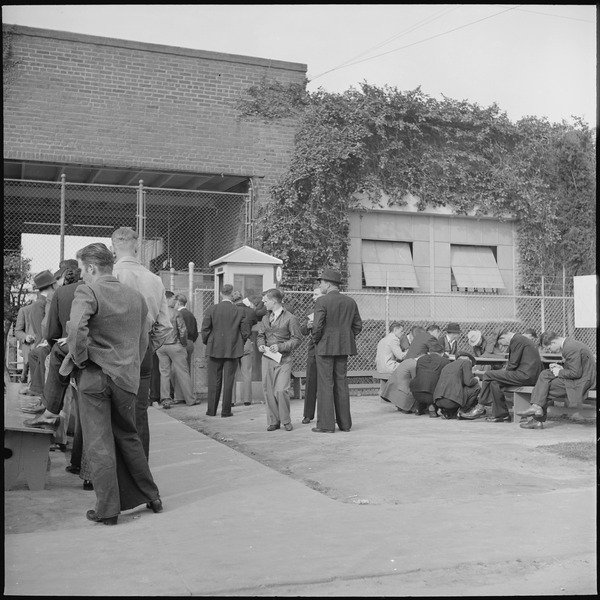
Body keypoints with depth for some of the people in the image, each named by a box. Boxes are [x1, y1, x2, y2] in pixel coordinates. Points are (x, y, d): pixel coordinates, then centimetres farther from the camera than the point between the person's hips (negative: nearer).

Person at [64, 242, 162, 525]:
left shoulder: (87, 291, -10)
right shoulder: (135, 295, 8)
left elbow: (76, 328, -27)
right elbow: (143, 340, 13)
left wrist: (78, 358, -13)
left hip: (94, 375, -5)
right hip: (127, 376, 5)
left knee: (99, 444, 3)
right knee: (128, 437, 20)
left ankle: (107, 509, 9)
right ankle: (151, 497, 26)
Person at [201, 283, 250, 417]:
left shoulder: (212, 309, -5)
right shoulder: (240, 312, -4)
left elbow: (205, 330, -4)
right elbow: (246, 332, -2)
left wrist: (207, 343, 12)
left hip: (215, 349, 0)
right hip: (233, 350, 0)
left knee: (214, 380, 9)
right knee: (229, 380, 6)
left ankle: (212, 410, 14)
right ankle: (226, 411, 8)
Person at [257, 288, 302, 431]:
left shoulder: (290, 318, -4)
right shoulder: (265, 318, 15)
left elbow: (297, 338, -5)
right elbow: (260, 335, 20)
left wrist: (281, 346, -16)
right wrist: (260, 344, -2)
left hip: (283, 359, -5)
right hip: (267, 358, 5)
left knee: (281, 390, -12)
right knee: (268, 391, 4)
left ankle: (286, 420, 6)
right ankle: (273, 421, 14)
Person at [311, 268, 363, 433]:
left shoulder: (322, 301, -12)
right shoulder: (350, 302, 7)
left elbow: (317, 326, -17)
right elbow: (358, 325, 9)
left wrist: (316, 339, 0)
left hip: (325, 347, -6)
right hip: (344, 347, 6)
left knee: (325, 385, -1)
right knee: (341, 384, 12)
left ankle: (326, 424, 0)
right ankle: (344, 423, 16)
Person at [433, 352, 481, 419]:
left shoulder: (447, 366, 31)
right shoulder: (466, 362, 10)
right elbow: (469, 382, -1)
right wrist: (476, 379, 20)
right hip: (453, 399, -7)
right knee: (477, 387, 12)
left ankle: (447, 412, 9)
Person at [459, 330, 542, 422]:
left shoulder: (517, 340, -11)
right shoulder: (521, 338, 22)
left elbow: (514, 364, -14)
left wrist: (505, 371, 2)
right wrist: (505, 370, 12)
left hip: (526, 375, -10)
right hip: (532, 375, 10)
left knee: (488, 375, -5)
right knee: (495, 383, 14)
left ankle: (480, 408, 6)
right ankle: (500, 415, 13)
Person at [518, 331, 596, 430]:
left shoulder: (571, 348, -23)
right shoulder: (569, 343, 9)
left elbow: (576, 373, -24)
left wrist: (560, 372, -11)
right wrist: (561, 367, 4)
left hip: (581, 382, -10)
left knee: (546, 386, -9)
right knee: (544, 374, 0)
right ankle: (537, 407, -8)